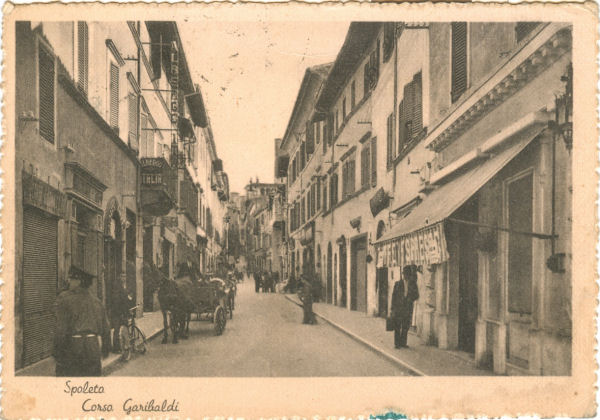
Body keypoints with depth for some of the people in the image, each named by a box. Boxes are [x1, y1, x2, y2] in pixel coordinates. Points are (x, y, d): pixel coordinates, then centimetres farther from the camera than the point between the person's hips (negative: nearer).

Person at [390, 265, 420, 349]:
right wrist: (393, 309, -3)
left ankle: (403, 343, 15)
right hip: (398, 308, -1)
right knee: (397, 327, 0)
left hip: (408, 309, 2)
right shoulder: (397, 284, 2)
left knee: (406, 327, 5)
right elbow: (393, 296, 1)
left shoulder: (413, 284, 5)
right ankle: (397, 343, 7)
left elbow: (416, 296, 4)